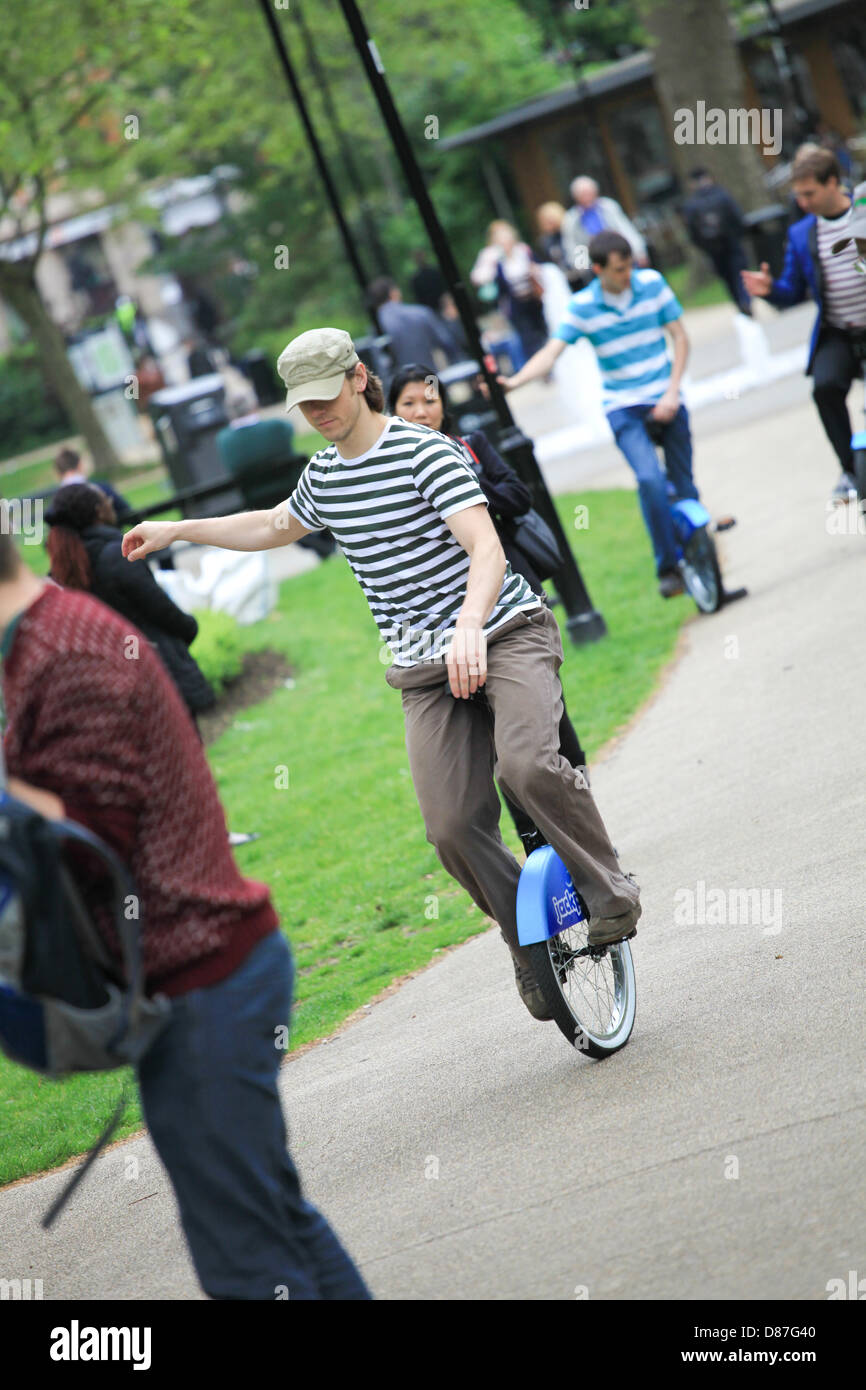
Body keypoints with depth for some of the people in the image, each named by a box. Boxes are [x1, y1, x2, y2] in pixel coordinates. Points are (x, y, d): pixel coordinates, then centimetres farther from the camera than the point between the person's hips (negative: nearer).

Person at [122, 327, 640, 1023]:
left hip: (506, 633, -6)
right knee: (455, 827, -10)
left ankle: (611, 892, -10)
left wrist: (470, 624, -40)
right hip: (425, 667, 6)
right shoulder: (324, 475, 12)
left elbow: (487, 550, -22)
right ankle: (531, 945, 10)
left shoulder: (425, 450, -11)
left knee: (526, 764, -31)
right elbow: (273, 527, 35)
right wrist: (176, 529, 32)